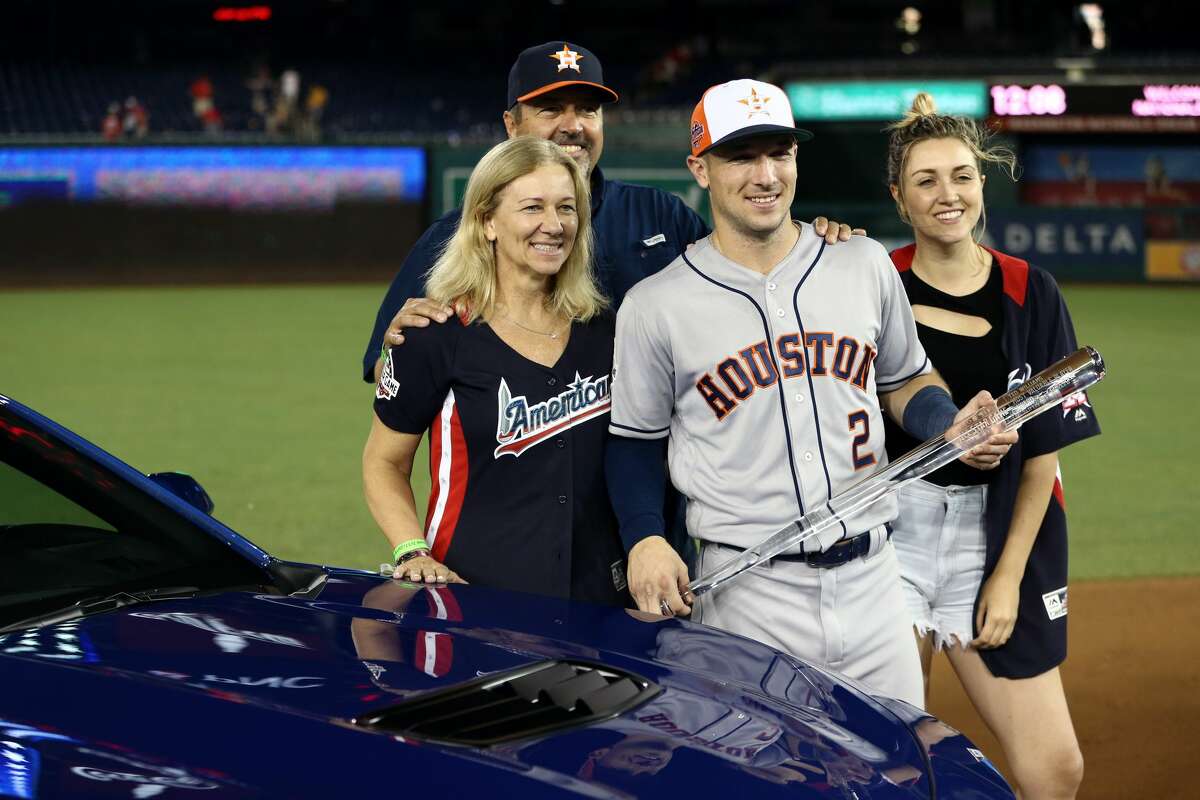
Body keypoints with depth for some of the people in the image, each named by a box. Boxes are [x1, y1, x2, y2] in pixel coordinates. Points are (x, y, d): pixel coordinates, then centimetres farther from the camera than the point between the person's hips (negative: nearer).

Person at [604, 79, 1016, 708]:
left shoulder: (865, 264, 7)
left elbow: (905, 383, 19)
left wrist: (954, 428, -2)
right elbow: (635, 440, 6)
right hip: (746, 598, -3)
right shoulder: (655, 306, -2)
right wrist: (644, 539, -10)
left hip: (871, 579, 3)